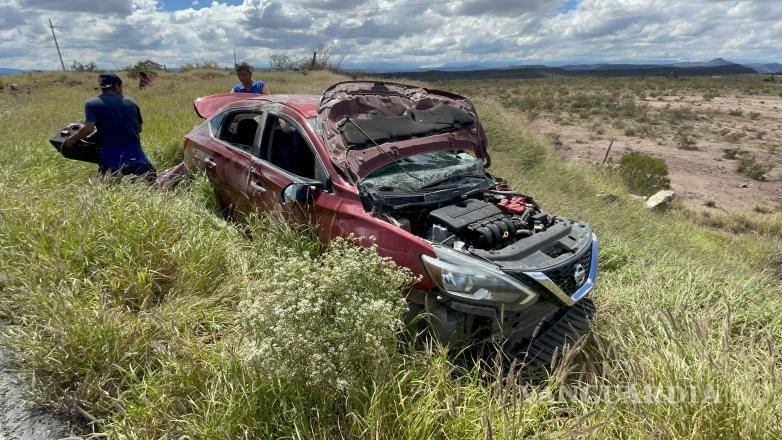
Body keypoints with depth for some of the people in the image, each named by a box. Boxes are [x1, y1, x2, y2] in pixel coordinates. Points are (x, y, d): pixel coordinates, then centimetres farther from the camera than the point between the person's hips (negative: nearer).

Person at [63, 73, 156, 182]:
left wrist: (72, 139, 6)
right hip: (134, 151, 1)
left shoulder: (92, 103, 1)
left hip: (110, 153, -1)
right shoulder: (131, 103, 9)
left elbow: (88, 128, -11)